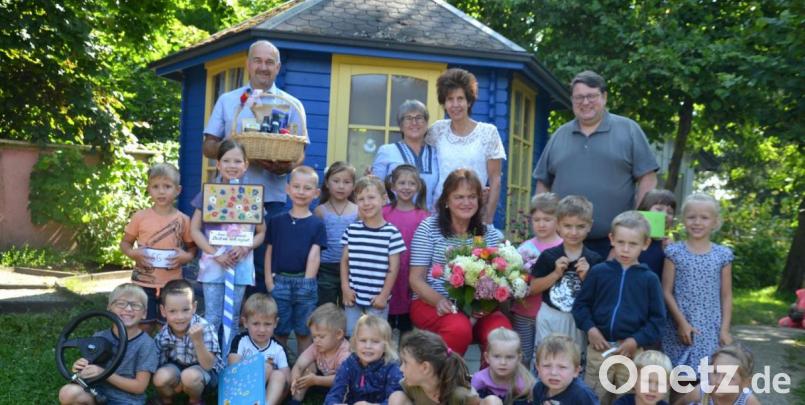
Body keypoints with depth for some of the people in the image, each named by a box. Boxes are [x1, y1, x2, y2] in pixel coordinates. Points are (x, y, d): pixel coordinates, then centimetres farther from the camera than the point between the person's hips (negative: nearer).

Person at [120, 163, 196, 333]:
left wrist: (186, 257, -13)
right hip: (143, 284, -1)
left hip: (172, 285, 1)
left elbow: (192, 247, 9)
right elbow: (125, 243, 7)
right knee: (143, 328, 6)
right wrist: (133, 253, -14)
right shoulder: (140, 217, -3)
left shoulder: (183, 220, -2)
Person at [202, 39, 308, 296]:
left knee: (263, 268, 1)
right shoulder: (227, 101, 12)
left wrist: (286, 167, -19)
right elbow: (208, 147, 8)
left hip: (271, 200, -1)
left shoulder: (292, 106, 9)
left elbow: (300, 154, 4)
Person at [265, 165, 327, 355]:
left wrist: (307, 282, -9)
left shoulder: (317, 224, 2)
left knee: (304, 331, 8)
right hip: (279, 281, 1)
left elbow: (314, 254, -3)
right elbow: (269, 252, 6)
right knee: (280, 331, 9)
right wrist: (268, 280, -2)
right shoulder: (276, 221, 6)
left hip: (304, 283, -1)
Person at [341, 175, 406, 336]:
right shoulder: (352, 230, 1)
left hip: (377, 298, -3)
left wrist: (384, 295, -7)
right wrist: (345, 287, 0)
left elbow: (393, 267, -6)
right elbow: (345, 260, 7)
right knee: (350, 335, 10)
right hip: (354, 297, 3)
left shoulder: (391, 233, -8)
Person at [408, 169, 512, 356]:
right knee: (459, 328, -33)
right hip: (431, 302, -2)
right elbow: (416, 279, -2)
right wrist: (439, 300, -19)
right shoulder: (429, 228, 0)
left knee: (501, 330, -27)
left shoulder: (490, 234, 9)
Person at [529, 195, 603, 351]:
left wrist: (586, 277, -15)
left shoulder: (594, 260, -4)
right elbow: (533, 288, -4)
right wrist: (556, 274, -15)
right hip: (550, 318, 0)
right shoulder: (549, 256, -5)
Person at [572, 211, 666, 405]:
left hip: (632, 351, 0)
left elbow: (657, 318, 0)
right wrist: (590, 328, -9)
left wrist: (637, 340, -10)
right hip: (599, 347, 0)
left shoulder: (649, 279, -1)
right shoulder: (599, 271, 0)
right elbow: (581, 304, 5)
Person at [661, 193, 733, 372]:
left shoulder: (723, 255, 5)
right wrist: (681, 322, -9)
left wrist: (725, 329, 0)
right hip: (679, 328, -1)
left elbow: (726, 296, 7)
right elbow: (666, 292, -1)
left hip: (711, 330, 1)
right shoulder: (675, 252, 0)